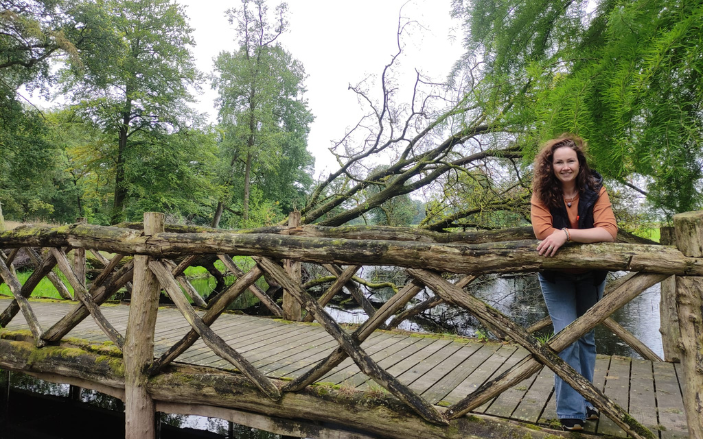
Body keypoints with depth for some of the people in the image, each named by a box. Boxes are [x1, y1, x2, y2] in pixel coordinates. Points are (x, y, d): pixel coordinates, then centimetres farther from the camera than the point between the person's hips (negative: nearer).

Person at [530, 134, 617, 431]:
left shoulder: (595, 191, -13)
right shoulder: (542, 195, -14)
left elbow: (609, 231, -25)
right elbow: (543, 231, -28)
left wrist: (566, 233, -35)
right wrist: (588, 236, -23)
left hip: (590, 275, 2)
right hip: (556, 275, -2)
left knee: (587, 337, 14)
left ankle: (586, 401, 31)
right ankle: (571, 411, 2)